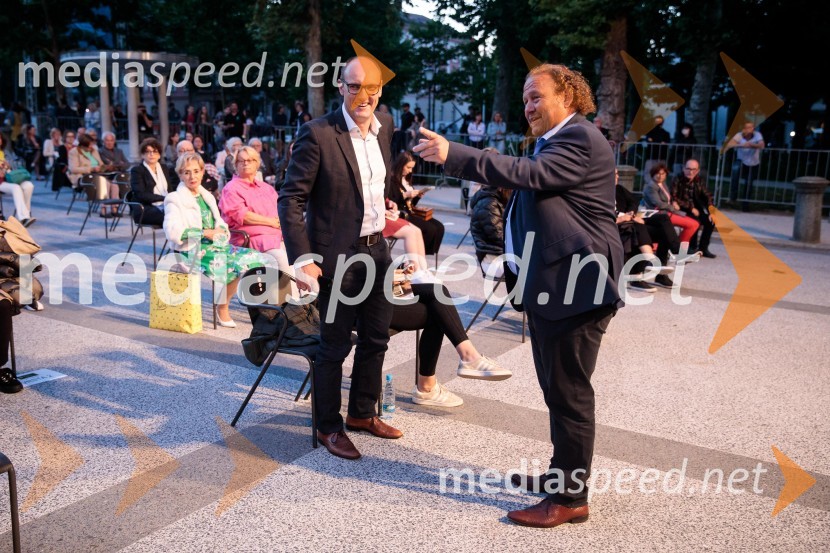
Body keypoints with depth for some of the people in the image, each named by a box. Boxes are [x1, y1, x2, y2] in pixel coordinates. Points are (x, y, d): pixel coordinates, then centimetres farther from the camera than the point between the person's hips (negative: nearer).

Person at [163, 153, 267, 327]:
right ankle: (222, 309, -5)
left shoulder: (207, 196, 23)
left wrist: (221, 230, -3)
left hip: (217, 245, 7)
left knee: (255, 258, -16)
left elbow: (219, 223, 23)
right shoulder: (174, 199, 0)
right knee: (236, 264, -29)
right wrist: (205, 233, -15)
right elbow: (172, 231, -15)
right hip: (194, 250, -7)